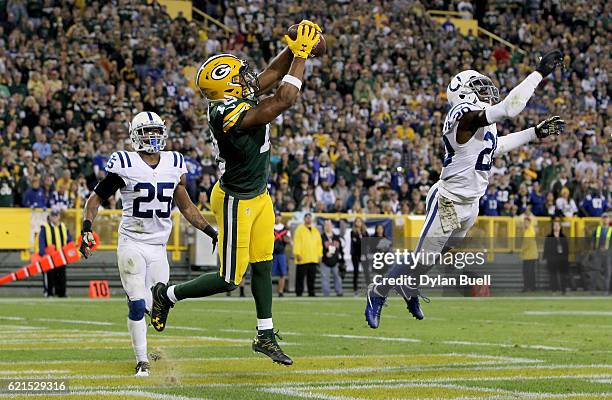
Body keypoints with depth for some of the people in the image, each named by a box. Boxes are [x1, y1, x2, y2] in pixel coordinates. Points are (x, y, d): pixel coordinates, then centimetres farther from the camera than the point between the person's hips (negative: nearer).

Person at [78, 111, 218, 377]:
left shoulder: (174, 164, 8)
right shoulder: (125, 164, -6)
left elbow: (186, 207, 16)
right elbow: (96, 198, 0)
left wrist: (211, 232, 11)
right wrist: (87, 227, -14)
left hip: (159, 247, 4)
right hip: (132, 243, -4)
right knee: (137, 304, -11)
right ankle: (142, 362, 0)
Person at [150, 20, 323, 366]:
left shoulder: (238, 97, -5)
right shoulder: (230, 115, -31)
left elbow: (274, 73, 7)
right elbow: (284, 101, -33)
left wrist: (294, 50, -10)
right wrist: (301, 54, -25)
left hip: (259, 196, 9)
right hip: (237, 202, -9)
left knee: (263, 266, 15)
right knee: (230, 280, 0)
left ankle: (266, 336, 25)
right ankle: (168, 295, 19)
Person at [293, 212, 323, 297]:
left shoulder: (315, 230, 17)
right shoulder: (300, 229, 1)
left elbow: (319, 243, 19)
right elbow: (297, 242, -6)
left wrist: (319, 254, 10)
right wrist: (297, 254, -15)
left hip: (313, 258, 5)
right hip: (302, 258, -5)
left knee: (312, 277, 5)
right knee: (300, 277, -3)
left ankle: (311, 292, 9)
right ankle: (299, 292, 1)